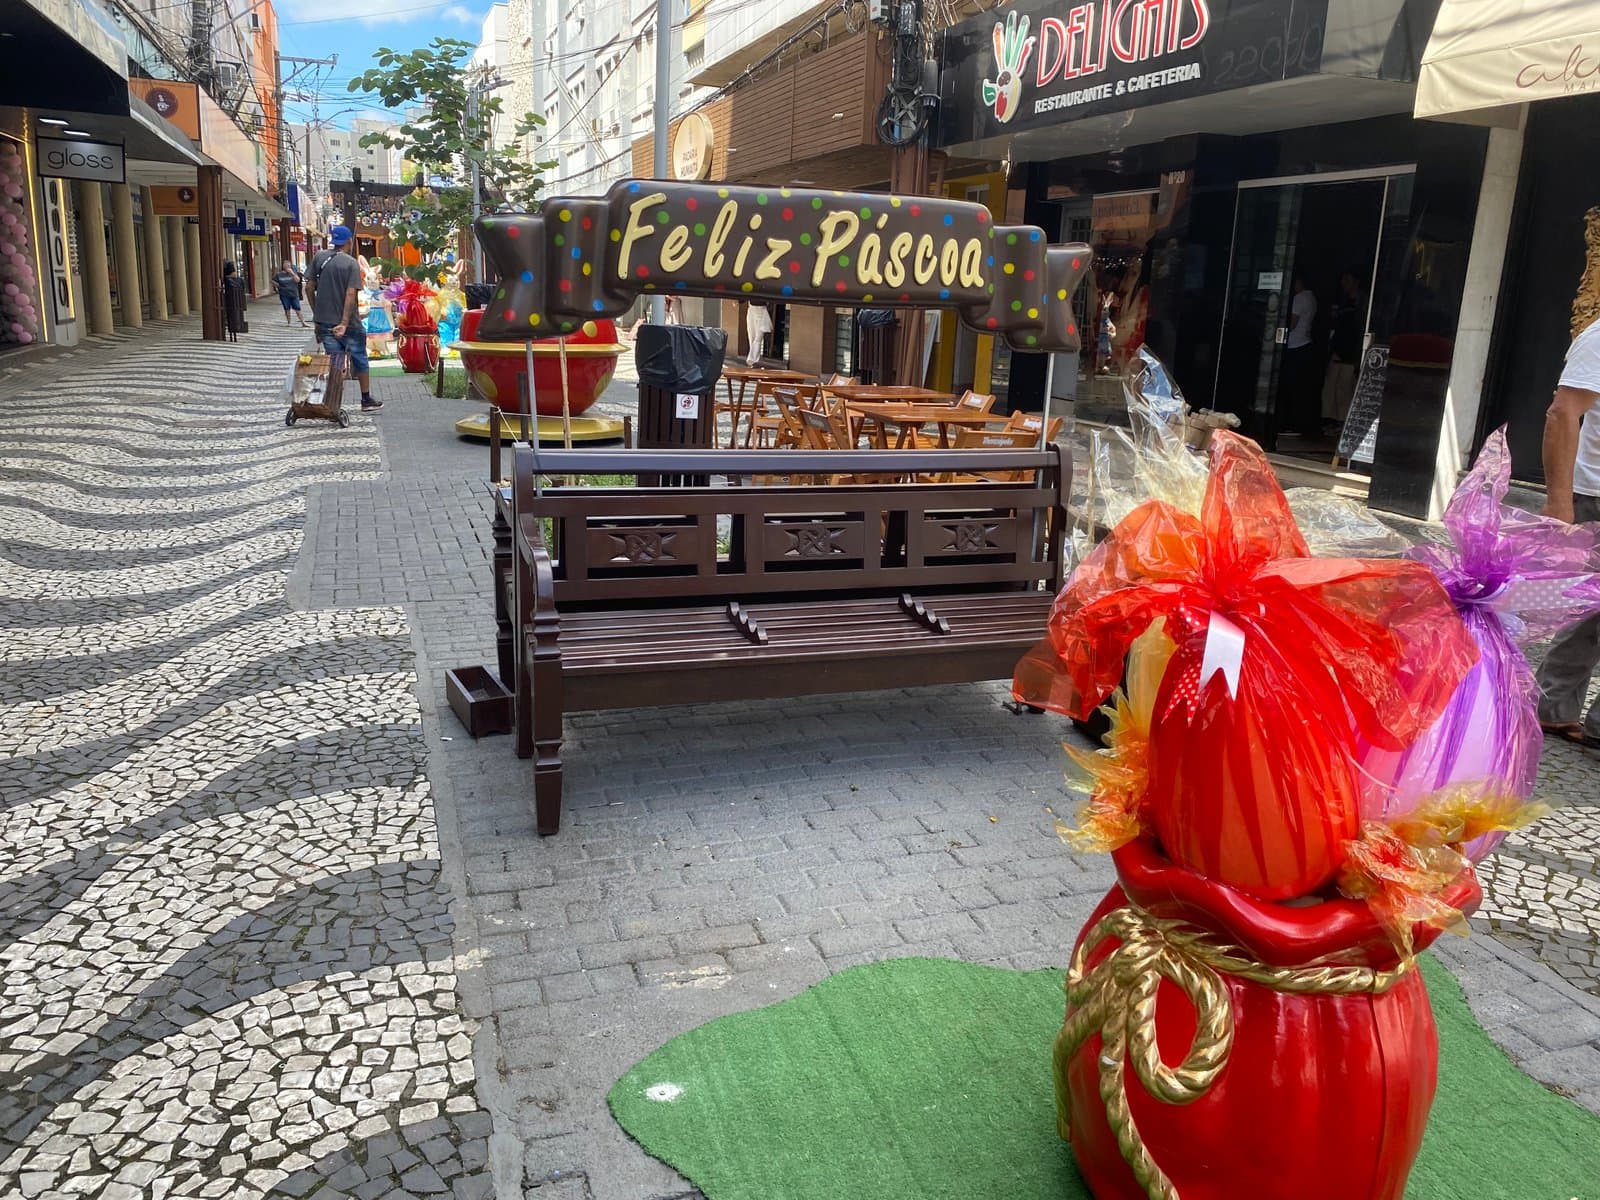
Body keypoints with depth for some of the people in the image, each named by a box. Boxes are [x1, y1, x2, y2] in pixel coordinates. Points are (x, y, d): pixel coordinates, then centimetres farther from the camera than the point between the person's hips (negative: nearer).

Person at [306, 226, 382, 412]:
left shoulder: (319, 257, 3)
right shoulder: (352, 263, -9)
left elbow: (309, 286, 5)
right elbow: (350, 294, -17)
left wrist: (316, 313, 15)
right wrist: (344, 323, -21)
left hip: (324, 322, 4)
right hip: (348, 323, -4)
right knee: (360, 361, 12)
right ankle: (366, 400, 21)